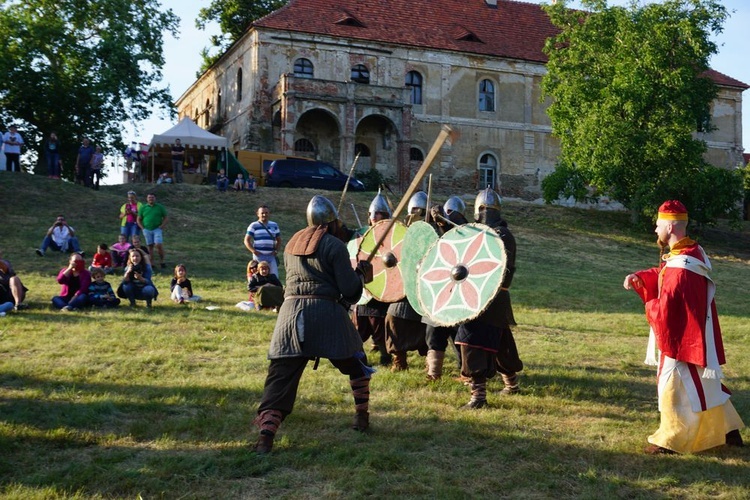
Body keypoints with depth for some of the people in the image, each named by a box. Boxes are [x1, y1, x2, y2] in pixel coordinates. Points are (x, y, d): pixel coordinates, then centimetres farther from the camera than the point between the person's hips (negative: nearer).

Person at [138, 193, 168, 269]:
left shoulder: (160, 207, 4)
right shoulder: (143, 208, 8)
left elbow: (165, 218, 5)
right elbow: (139, 219, 12)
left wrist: (161, 226, -7)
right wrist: (142, 228, 0)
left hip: (157, 229, -2)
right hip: (147, 230, 2)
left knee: (159, 245, -14)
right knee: (150, 246, 5)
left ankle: (162, 262, -4)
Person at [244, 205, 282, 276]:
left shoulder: (274, 225, 14)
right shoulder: (254, 226, 3)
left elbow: (279, 240, 21)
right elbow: (247, 240, 0)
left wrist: (276, 251, 4)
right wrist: (254, 251, -12)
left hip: (271, 255, 3)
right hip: (259, 256, -3)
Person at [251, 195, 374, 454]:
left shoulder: (292, 244, 15)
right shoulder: (334, 245, -3)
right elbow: (349, 289, -6)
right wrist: (361, 275, 16)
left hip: (291, 310, 4)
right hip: (326, 312, -4)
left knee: (281, 375, 0)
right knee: (355, 364, 19)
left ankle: (266, 435, -12)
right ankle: (362, 417, 29)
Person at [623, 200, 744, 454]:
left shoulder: (679, 267, -27)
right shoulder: (693, 252, 4)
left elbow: (663, 309, -26)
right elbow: (661, 274, 15)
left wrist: (649, 307, -4)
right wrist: (638, 278, -1)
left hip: (681, 338, -10)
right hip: (697, 335, 10)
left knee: (675, 386, 3)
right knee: (703, 384, 22)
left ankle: (670, 440, 14)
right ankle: (729, 431, 34)